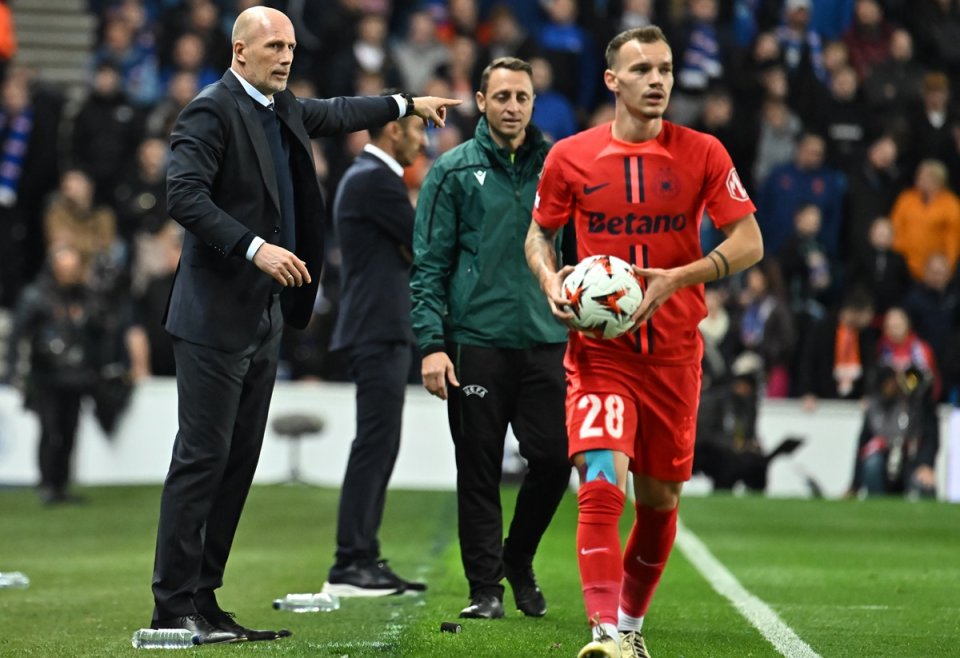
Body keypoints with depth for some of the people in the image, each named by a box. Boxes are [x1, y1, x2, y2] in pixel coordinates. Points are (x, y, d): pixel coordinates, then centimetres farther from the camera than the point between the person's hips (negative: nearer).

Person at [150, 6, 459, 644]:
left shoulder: (283, 108, 15)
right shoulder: (213, 111, -11)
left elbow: (335, 114, 36)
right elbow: (185, 195, -22)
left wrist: (408, 104, 46)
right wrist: (256, 247, -27)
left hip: (263, 315, 9)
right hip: (217, 315, -9)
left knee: (239, 460, 7)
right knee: (203, 456, -9)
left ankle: (204, 601, 10)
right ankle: (172, 607, -7)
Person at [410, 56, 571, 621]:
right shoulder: (455, 171, 2)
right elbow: (429, 263, 0)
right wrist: (431, 343, -9)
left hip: (546, 342, 2)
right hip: (476, 342, -2)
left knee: (554, 460, -2)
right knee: (480, 471, 1)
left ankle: (519, 559, 22)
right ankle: (486, 586, 10)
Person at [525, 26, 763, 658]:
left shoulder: (703, 154, -1)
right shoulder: (571, 156, -1)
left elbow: (750, 242, -3)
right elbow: (539, 233, 13)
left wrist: (677, 278, -17)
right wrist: (551, 281, -8)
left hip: (674, 353, 2)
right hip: (599, 351, -2)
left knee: (660, 499, 10)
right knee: (602, 486, -19)